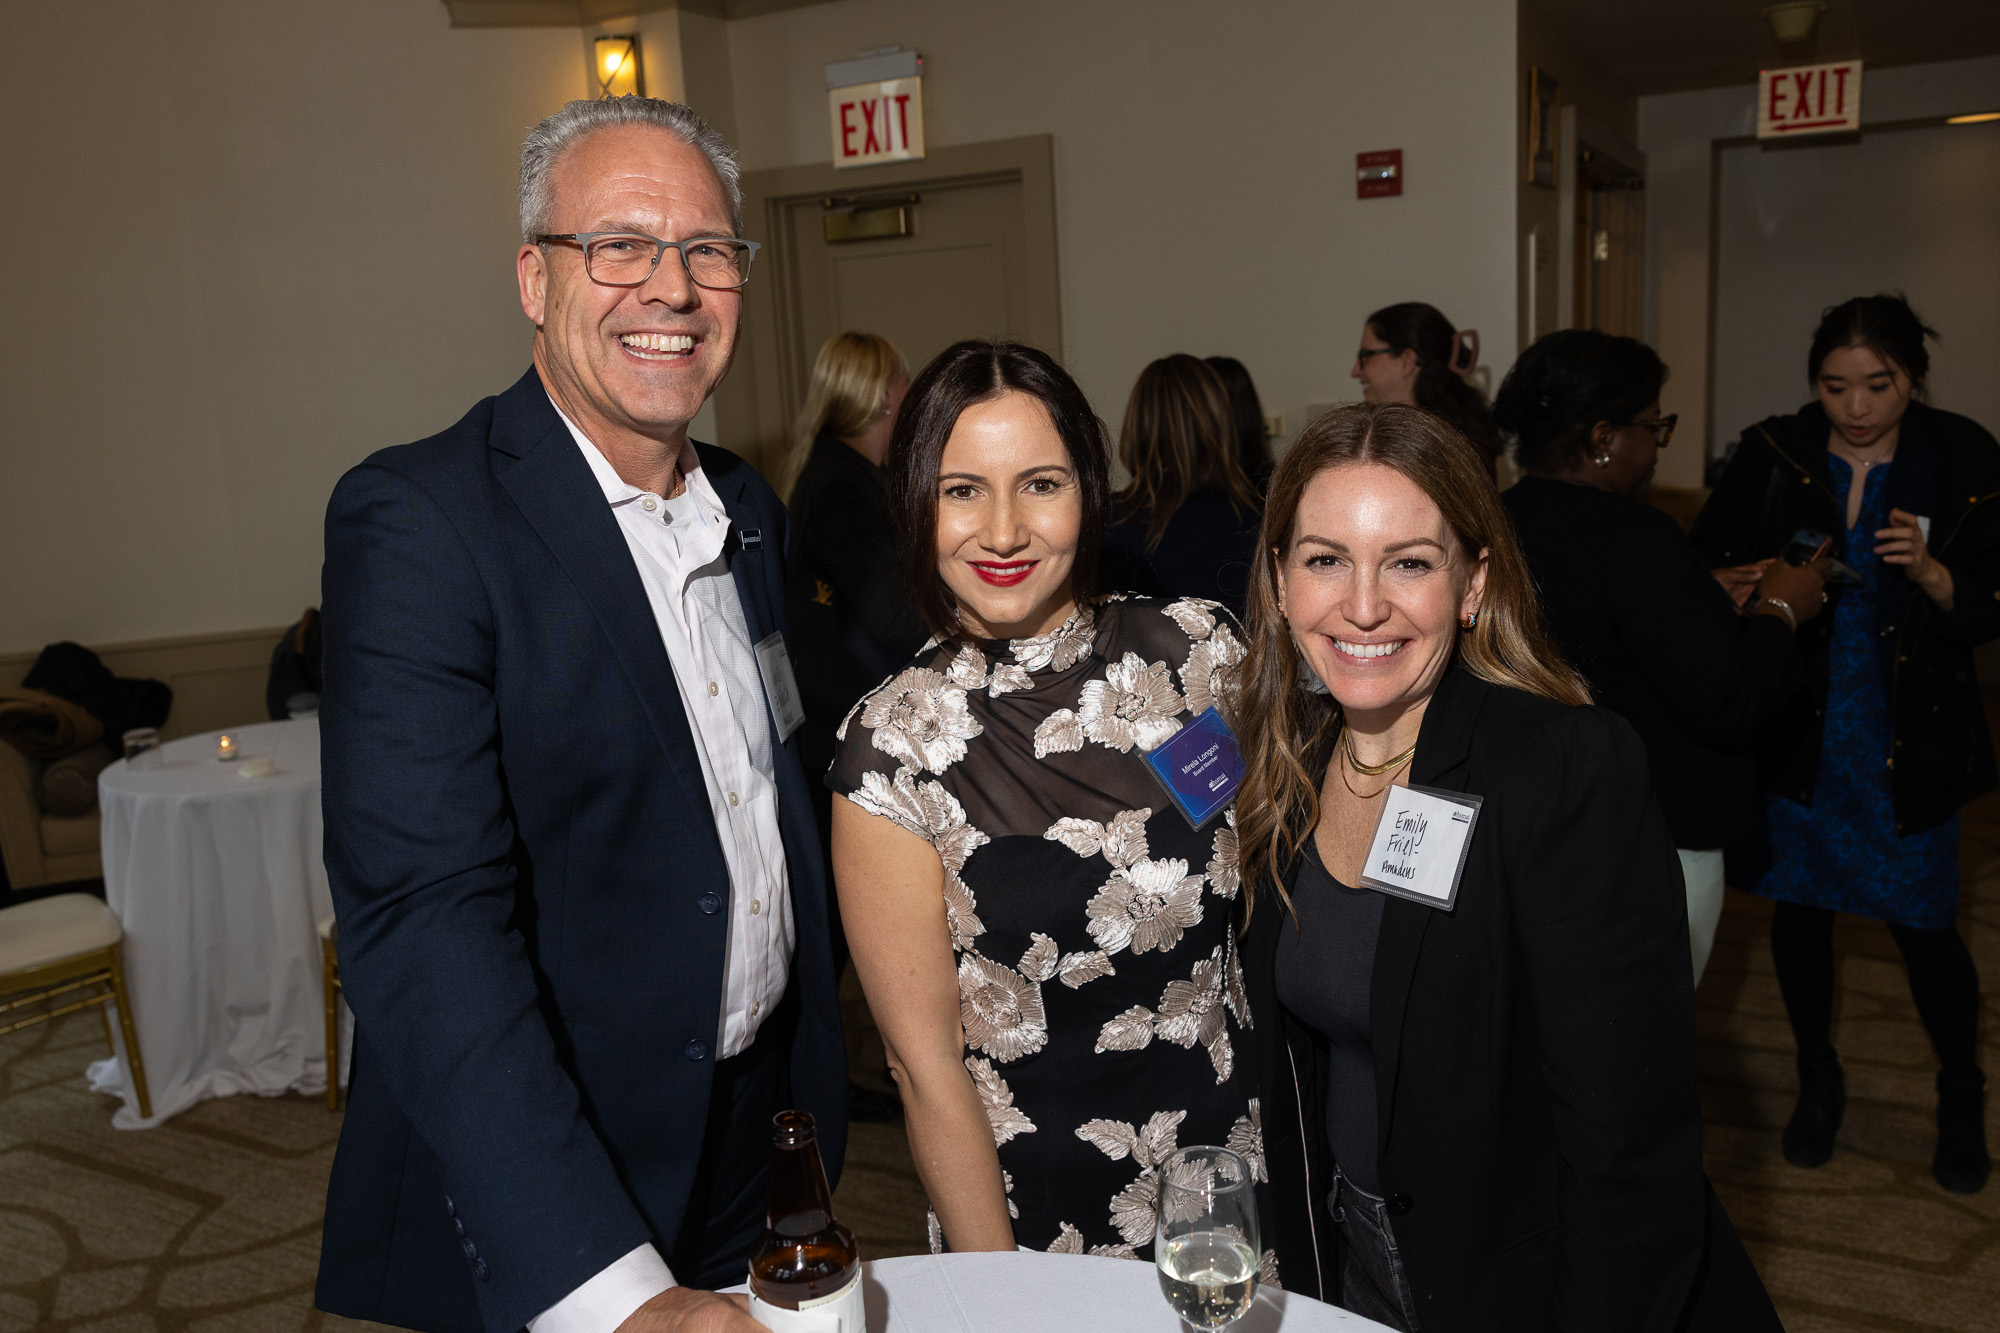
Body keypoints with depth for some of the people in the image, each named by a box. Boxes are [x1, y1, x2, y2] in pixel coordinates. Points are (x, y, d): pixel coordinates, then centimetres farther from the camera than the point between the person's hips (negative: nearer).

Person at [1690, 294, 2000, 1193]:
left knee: (1924, 925, 6)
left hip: (1908, 742, -1)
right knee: (1798, 909, 11)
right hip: (1796, 733, 1)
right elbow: (1703, 565, -1)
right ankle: (1818, 1080, 35)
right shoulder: (1772, 455, -4)